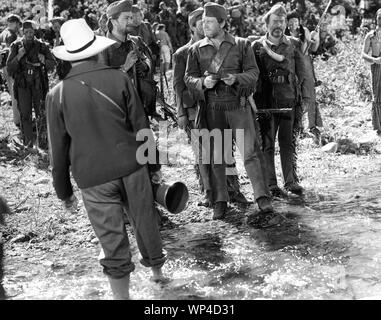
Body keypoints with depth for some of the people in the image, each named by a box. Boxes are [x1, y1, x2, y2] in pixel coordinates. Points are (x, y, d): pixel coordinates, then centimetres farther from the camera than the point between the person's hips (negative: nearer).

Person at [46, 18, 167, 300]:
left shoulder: (57, 94, -4)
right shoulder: (119, 79, -4)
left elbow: (59, 149, 1)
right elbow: (141, 127, 0)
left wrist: (64, 191, 11)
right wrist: (154, 165, 11)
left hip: (92, 177, -1)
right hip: (131, 167, 1)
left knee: (112, 239, 7)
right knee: (145, 222, 19)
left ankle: (122, 294, 18)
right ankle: (157, 270, 40)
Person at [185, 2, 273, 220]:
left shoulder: (242, 45, 3)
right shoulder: (196, 50, 7)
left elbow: (253, 72, 1)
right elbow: (189, 77, 5)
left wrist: (236, 78, -19)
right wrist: (203, 82, -16)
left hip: (238, 105, -1)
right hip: (211, 108, 2)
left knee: (250, 151, -5)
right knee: (216, 156, 6)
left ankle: (263, 197, 2)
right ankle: (220, 201, 15)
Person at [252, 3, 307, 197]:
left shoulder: (294, 45, 9)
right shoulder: (257, 47, 5)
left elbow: (302, 74, 11)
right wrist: (253, 101, -2)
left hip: (288, 99, 1)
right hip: (265, 100, -1)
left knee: (288, 141, 4)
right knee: (267, 143, 1)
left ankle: (291, 181, 12)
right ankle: (271, 185, 7)